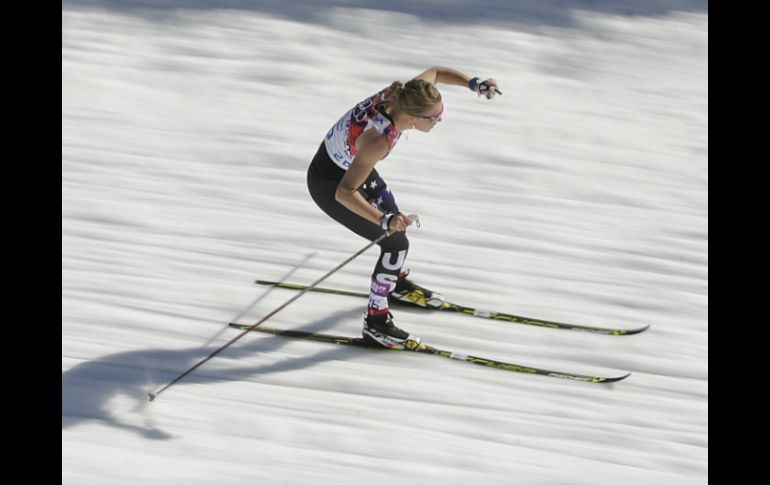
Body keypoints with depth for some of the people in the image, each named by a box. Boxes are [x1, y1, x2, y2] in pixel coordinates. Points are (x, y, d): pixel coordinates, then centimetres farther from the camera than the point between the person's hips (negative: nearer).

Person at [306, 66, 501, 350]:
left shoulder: (400, 97, -22)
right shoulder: (378, 138, -42)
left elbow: (434, 73, 0)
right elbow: (344, 193, -42)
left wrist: (474, 84, -12)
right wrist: (384, 220, -53)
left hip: (351, 164, 9)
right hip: (330, 185, -8)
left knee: (393, 218, 26)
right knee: (396, 242, -9)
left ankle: (396, 283, 55)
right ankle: (376, 324, 5)